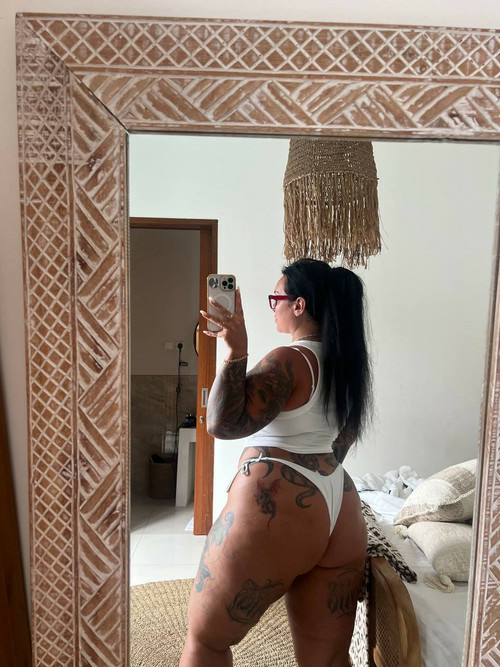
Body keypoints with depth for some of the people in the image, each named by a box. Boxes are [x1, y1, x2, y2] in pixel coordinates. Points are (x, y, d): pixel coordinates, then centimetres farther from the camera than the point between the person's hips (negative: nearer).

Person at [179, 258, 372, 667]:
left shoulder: (289, 361, -14)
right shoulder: (347, 363, 11)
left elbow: (223, 423, -21)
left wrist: (236, 352, -24)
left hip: (275, 509, -8)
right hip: (342, 515, 9)